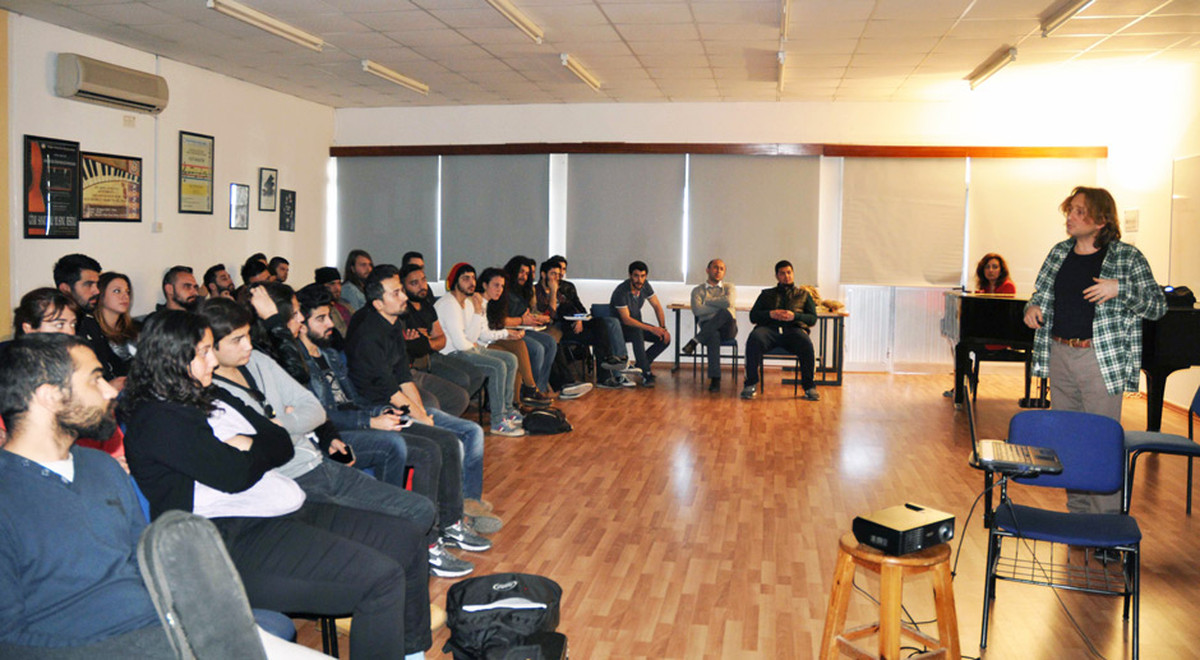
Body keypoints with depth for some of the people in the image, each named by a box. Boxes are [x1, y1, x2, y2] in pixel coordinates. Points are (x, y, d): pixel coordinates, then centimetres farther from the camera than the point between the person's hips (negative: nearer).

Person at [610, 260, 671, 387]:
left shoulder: (645, 285, -6)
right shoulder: (621, 292, -26)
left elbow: (657, 306, 1)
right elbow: (626, 320, -28)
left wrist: (663, 328, -13)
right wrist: (651, 329, -35)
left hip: (636, 324, 7)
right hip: (619, 326, -7)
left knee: (665, 338, -10)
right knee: (637, 332, -39)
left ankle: (640, 365, 2)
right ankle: (646, 374, -34)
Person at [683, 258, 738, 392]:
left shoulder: (729, 288, 18)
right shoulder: (698, 290, 18)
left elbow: (729, 302, -7)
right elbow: (697, 310, -3)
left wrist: (708, 302, 2)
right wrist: (720, 306, -4)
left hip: (727, 328, 1)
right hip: (708, 327, 0)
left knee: (725, 313, -36)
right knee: (713, 336, -40)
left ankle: (695, 341, -32)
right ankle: (715, 379, -42)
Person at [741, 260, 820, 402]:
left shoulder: (804, 295, 28)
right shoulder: (766, 294, 30)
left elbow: (813, 319, 15)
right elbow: (753, 316, 17)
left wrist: (794, 316, -5)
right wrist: (770, 314, -2)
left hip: (793, 328, 0)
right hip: (769, 327, 0)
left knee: (806, 344, -36)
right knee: (754, 339, -35)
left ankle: (809, 387, -25)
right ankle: (751, 385, -29)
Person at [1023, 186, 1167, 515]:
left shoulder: (1127, 257, -4)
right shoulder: (1059, 252, 10)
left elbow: (1158, 306, -6)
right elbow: (1042, 292, 22)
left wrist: (1119, 289, -22)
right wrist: (1033, 306, 0)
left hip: (1102, 361, -5)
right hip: (1060, 355, 5)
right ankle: (1076, 512, 26)